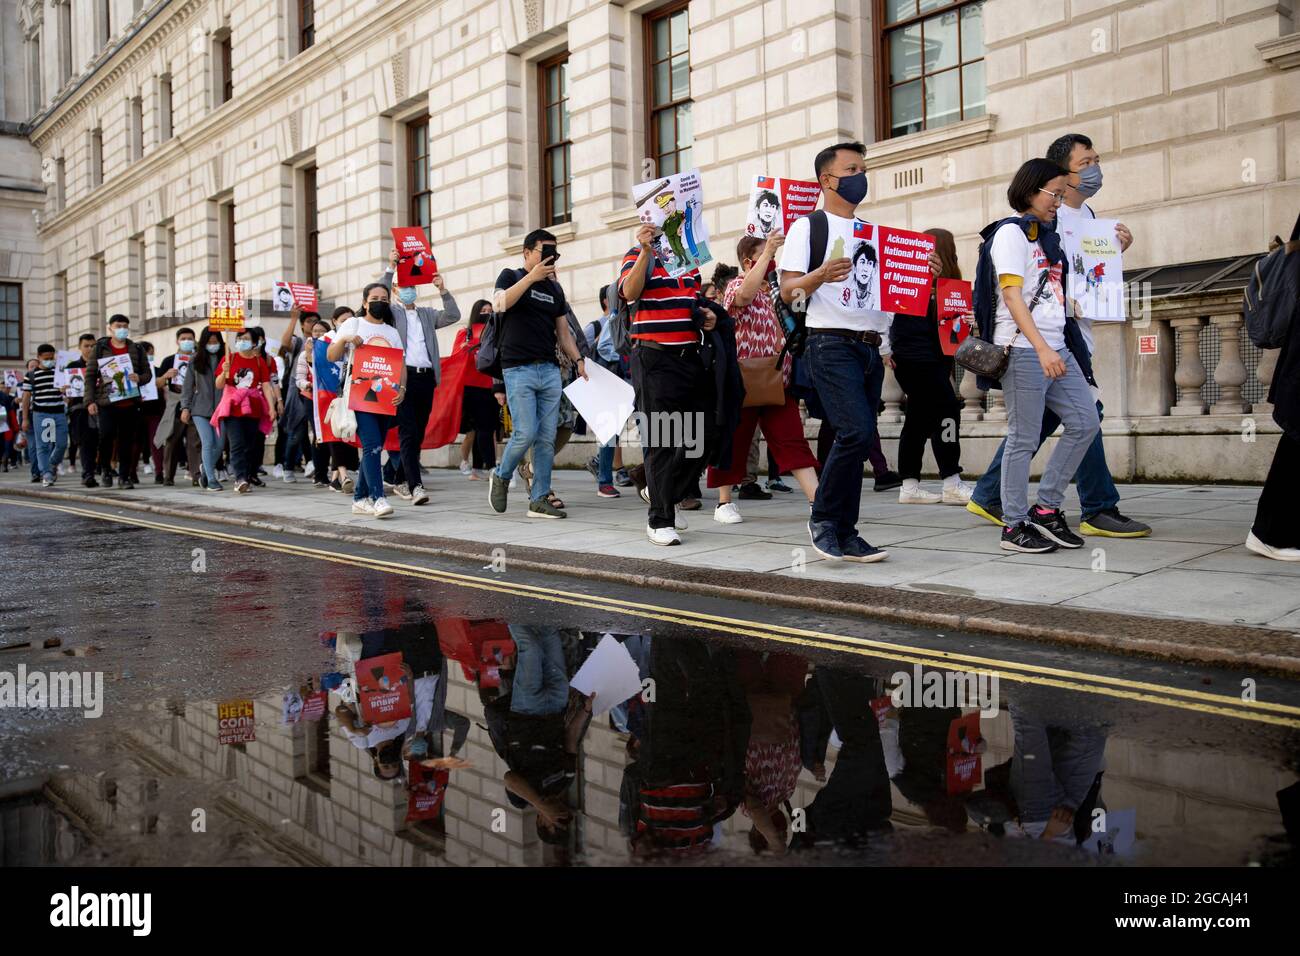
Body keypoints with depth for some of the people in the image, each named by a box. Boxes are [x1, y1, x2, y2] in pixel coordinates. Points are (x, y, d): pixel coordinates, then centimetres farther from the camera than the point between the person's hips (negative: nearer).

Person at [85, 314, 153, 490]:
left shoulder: (137, 349, 12)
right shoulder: (100, 348, 6)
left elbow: (148, 373, 15)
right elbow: (90, 375, 5)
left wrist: (139, 378, -9)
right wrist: (90, 401, -3)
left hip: (131, 403, 2)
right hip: (107, 402, -2)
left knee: (127, 441, 3)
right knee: (106, 435, -13)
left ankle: (124, 476, 13)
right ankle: (105, 470, 10)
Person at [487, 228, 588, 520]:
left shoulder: (555, 289, 19)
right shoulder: (511, 276, 5)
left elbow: (563, 331, 20)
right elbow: (500, 304, -16)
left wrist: (578, 359, 5)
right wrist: (531, 277, -17)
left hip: (550, 370, 5)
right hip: (518, 369, -5)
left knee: (547, 438, 0)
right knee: (526, 434, -12)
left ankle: (539, 500, 6)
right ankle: (501, 477, 14)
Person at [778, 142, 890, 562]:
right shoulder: (808, 227, 2)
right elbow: (787, 291, -7)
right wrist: (820, 274, -25)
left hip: (872, 348, 7)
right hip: (832, 343, -7)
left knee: (857, 440, 4)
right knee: (856, 432, -19)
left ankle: (845, 534, 10)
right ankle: (822, 518, -1)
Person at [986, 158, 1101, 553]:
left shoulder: (1049, 237, 21)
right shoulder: (1011, 233, -5)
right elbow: (1012, 296, -15)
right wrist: (1042, 348, -22)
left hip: (1056, 347, 9)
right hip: (1023, 349, -9)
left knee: (1085, 423, 6)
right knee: (1024, 439, -5)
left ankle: (1046, 509, 15)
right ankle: (1015, 526, 5)